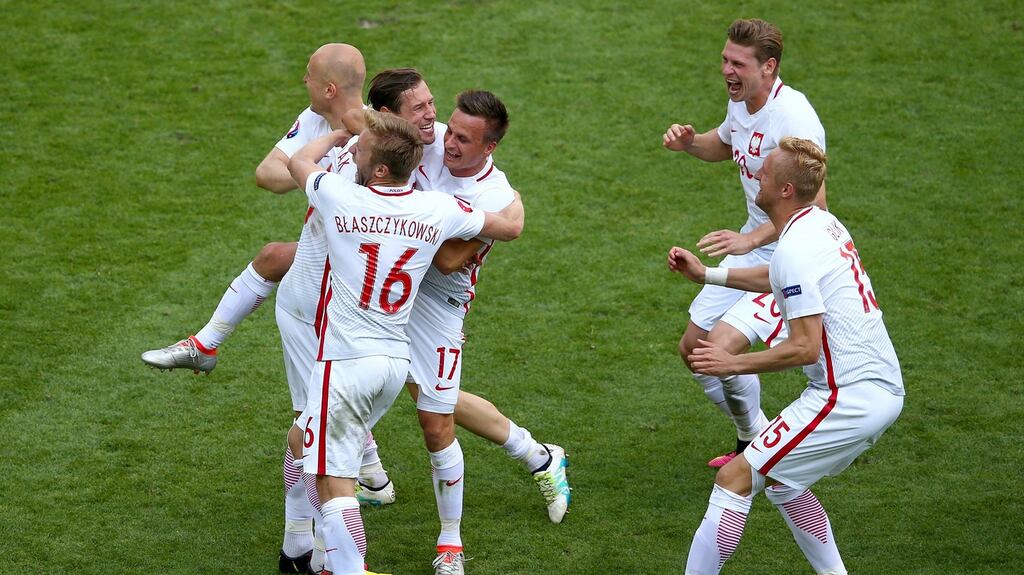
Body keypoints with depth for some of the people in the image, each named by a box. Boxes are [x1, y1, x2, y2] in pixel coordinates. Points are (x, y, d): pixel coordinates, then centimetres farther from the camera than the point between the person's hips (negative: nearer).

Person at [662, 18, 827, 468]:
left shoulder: (792, 117, -26)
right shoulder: (740, 103, 2)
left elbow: (813, 204, -32)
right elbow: (724, 146, 26)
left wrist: (749, 239, -40)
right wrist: (688, 142, 3)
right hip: (751, 249, 9)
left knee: (723, 345, -22)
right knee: (693, 348, 11)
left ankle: (759, 441, 4)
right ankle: (752, 439, 31)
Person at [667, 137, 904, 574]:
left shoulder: (794, 250, -17)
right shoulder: (822, 223, 12)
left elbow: (806, 348, -20)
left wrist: (733, 363, -10)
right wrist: (706, 274, 32)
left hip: (846, 398, -10)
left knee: (735, 478, -7)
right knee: (779, 480, 23)